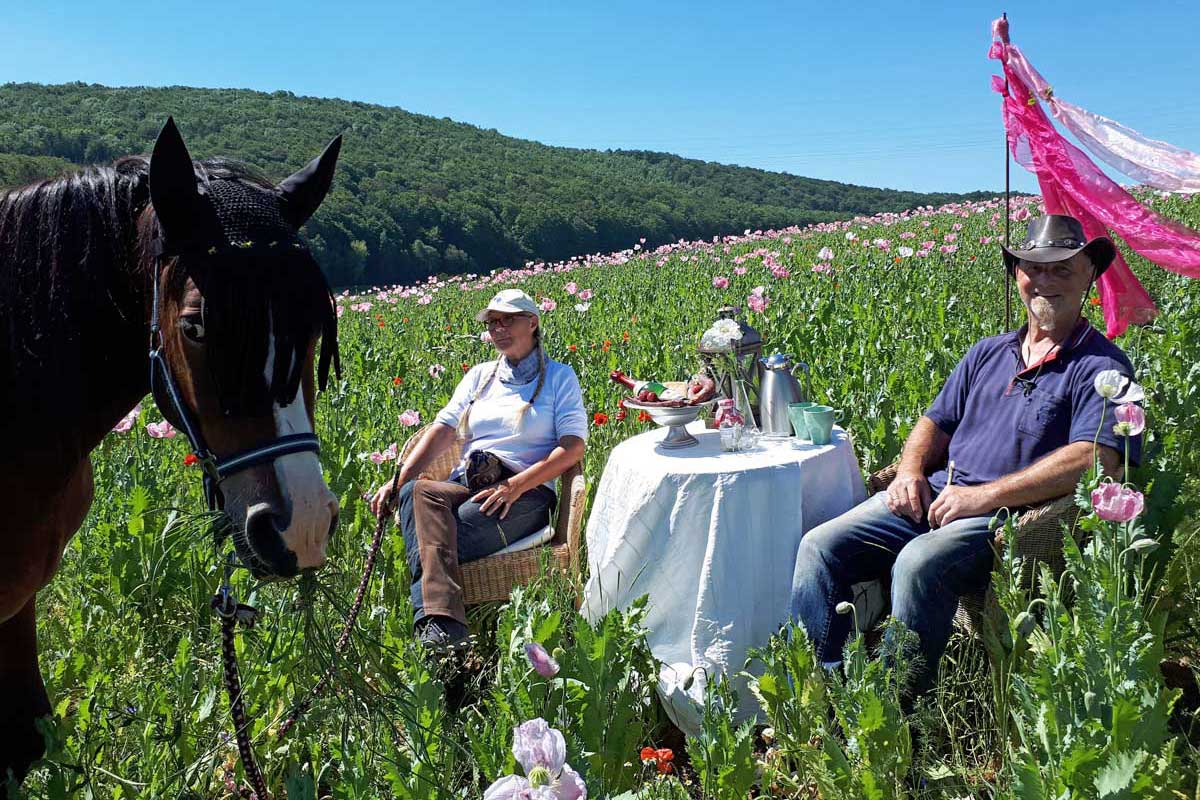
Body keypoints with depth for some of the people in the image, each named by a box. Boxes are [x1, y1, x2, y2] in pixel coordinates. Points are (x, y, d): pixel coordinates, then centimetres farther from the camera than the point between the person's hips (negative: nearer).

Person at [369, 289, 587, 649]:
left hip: (527, 492, -4)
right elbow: (442, 430, 10)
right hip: (467, 484, 4)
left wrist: (514, 486, -16)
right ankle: (440, 621, -46)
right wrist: (397, 481, -7)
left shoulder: (559, 376, 11)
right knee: (416, 492, -33)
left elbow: (573, 447, -2)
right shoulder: (480, 375, 23)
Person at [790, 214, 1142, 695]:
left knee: (919, 562, -36)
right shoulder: (988, 353, 23)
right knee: (820, 546, -13)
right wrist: (910, 470, 1)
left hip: (1012, 513, -6)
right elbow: (936, 422, 25)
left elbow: (1095, 459, -15)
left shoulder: (1101, 366, 0)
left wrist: (986, 495, -18)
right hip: (933, 493, 7)